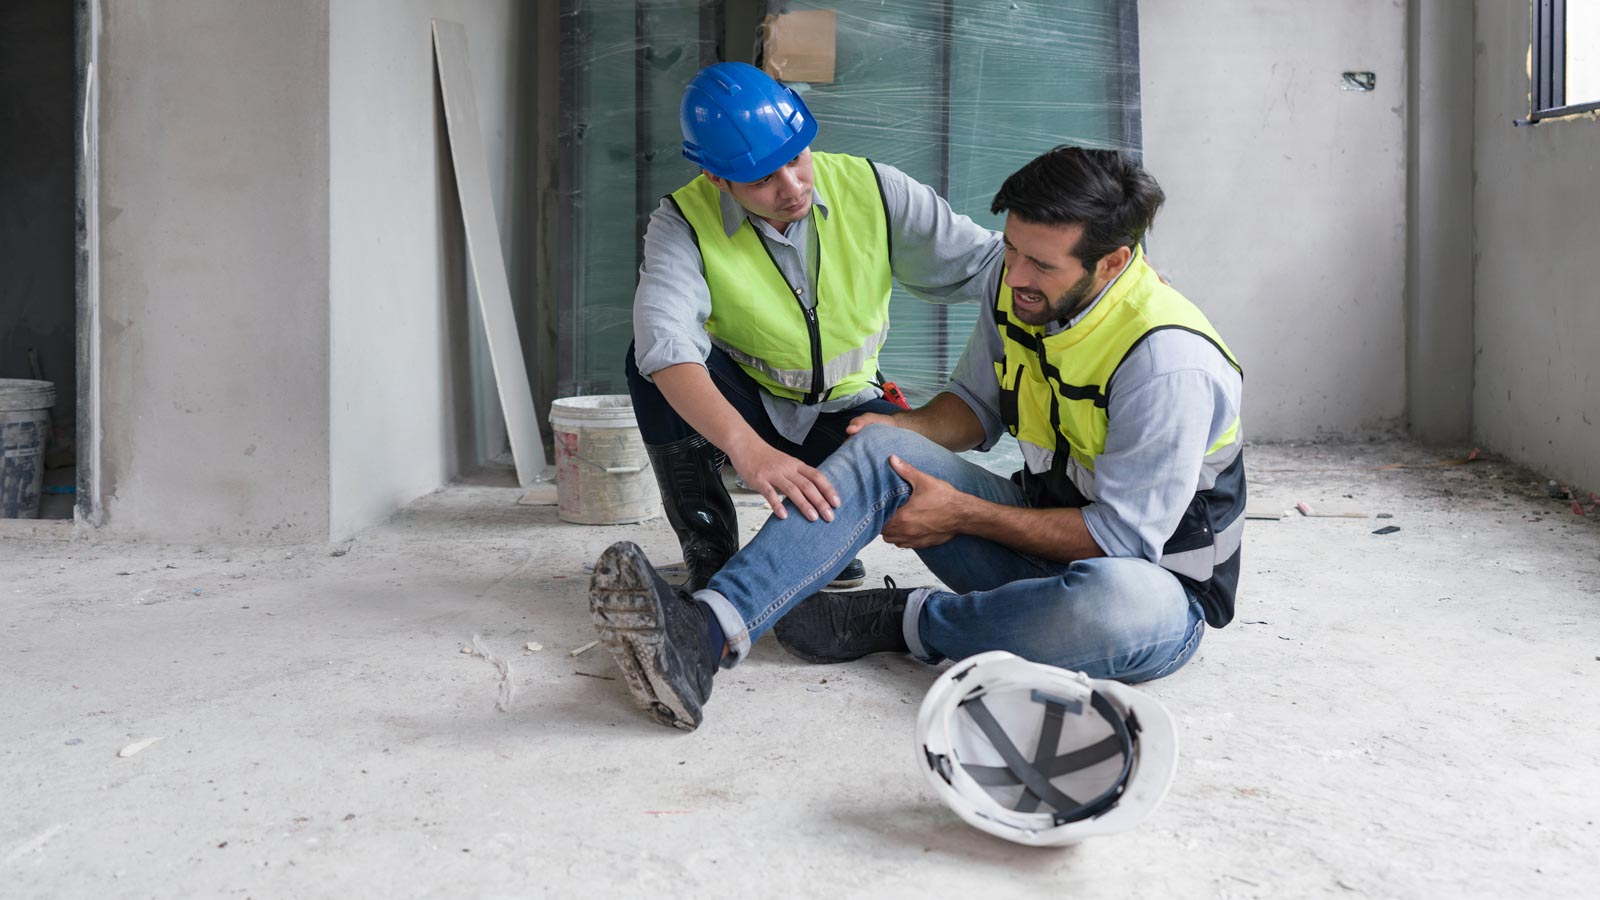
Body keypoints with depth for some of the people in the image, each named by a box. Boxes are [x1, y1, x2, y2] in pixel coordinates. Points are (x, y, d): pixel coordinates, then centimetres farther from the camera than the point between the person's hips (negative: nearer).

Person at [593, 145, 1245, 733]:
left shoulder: (1171, 361, -26)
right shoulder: (1015, 285, -3)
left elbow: (1125, 534, -22)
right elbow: (978, 403, 12)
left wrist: (962, 513, -19)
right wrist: (901, 430, -9)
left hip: (1157, 581, -5)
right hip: (1045, 531, 6)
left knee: (1120, 604, -44)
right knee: (881, 451, -16)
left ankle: (888, 620, -18)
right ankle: (706, 633, -36)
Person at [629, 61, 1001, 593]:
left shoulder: (872, 190, -13)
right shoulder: (684, 223, -20)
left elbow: (983, 264, -12)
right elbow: (665, 340, -39)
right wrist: (747, 447, -55)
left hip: (842, 410, 1)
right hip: (740, 407, -1)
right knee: (653, 357, -30)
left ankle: (821, 533, 7)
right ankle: (710, 555, -16)